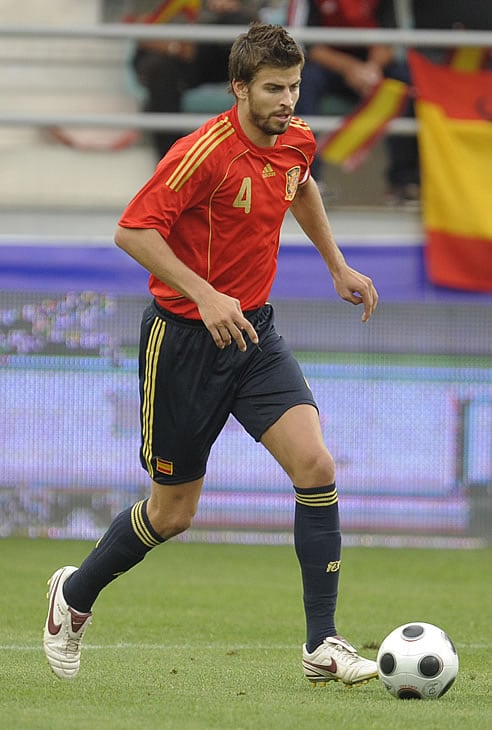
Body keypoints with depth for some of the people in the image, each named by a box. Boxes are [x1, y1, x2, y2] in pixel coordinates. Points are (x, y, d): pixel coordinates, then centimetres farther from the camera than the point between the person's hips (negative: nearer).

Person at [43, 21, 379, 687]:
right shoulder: (205, 153, -22)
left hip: (253, 331, 6)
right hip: (184, 338, -6)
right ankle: (75, 595, 34)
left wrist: (337, 265, 24)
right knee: (173, 512, 5)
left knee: (315, 465, -14)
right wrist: (205, 296, -29)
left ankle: (322, 645, -9)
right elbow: (132, 231, -22)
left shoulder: (296, 140, 1)